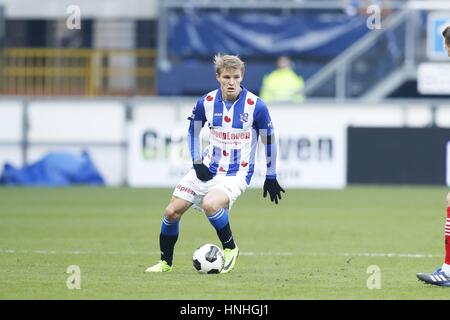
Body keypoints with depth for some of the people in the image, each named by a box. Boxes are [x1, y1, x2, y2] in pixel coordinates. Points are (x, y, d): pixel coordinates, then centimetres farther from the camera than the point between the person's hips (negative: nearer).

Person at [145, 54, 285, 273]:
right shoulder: (206, 102, -4)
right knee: (172, 211, -2)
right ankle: (165, 262, 18)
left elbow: (269, 140, -1)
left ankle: (230, 249, -8)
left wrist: (271, 178, 4)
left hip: (237, 175, -5)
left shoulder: (255, 106, -13)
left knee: (210, 204, -32)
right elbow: (193, 131, 14)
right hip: (207, 170, 5)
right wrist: (197, 162, 1)